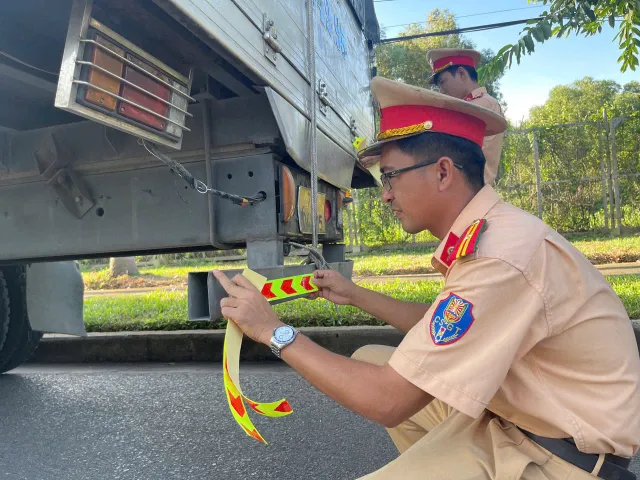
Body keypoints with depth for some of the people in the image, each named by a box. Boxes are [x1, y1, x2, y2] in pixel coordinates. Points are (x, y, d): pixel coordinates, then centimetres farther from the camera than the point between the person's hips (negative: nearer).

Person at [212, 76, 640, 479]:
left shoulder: (500, 258, -29)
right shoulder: (484, 234, 0)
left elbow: (387, 401, -27)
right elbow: (438, 327, 14)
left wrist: (275, 332, -17)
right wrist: (354, 294, 14)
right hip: (512, 412, 8)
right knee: (368, 361, 5)